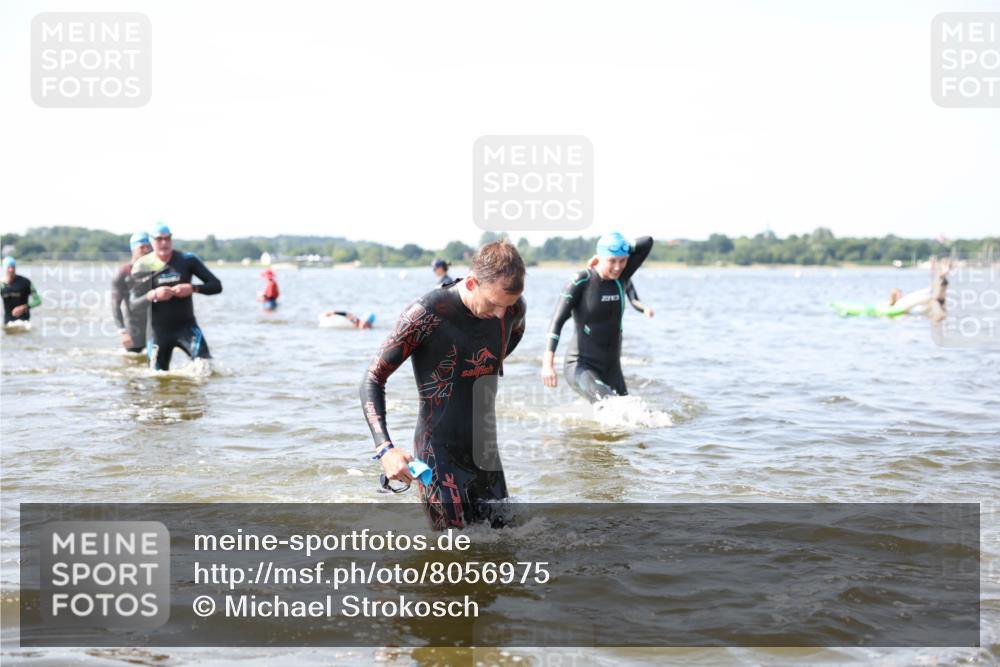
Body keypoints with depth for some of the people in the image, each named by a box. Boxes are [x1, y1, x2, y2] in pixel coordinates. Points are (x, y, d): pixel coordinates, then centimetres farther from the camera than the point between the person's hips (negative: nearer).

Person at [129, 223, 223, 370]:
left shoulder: (187, 260, -3)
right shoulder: (142, 266, -3)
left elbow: (216, 285, -4)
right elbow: (134, 304, -5)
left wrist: (192, 288, -20)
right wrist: (153, 295, -24)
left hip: (186, 326, -1)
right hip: (158, 330, 1)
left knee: (205, 363, -23)